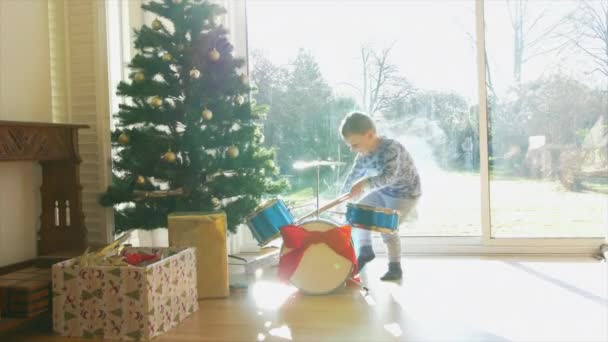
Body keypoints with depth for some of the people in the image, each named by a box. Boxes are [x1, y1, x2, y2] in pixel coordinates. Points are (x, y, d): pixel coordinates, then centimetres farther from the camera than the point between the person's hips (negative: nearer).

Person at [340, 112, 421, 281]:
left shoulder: (390, 148, -32)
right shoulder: (364, 155, -7)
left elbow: (389, 176, -45)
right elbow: (354, 175, 7)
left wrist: (365, 184, -56)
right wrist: (343, 195, 9)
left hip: (405, 193, -8)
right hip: (384, 190, 8)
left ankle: (395, 267, 2)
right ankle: (365, 250, 23)